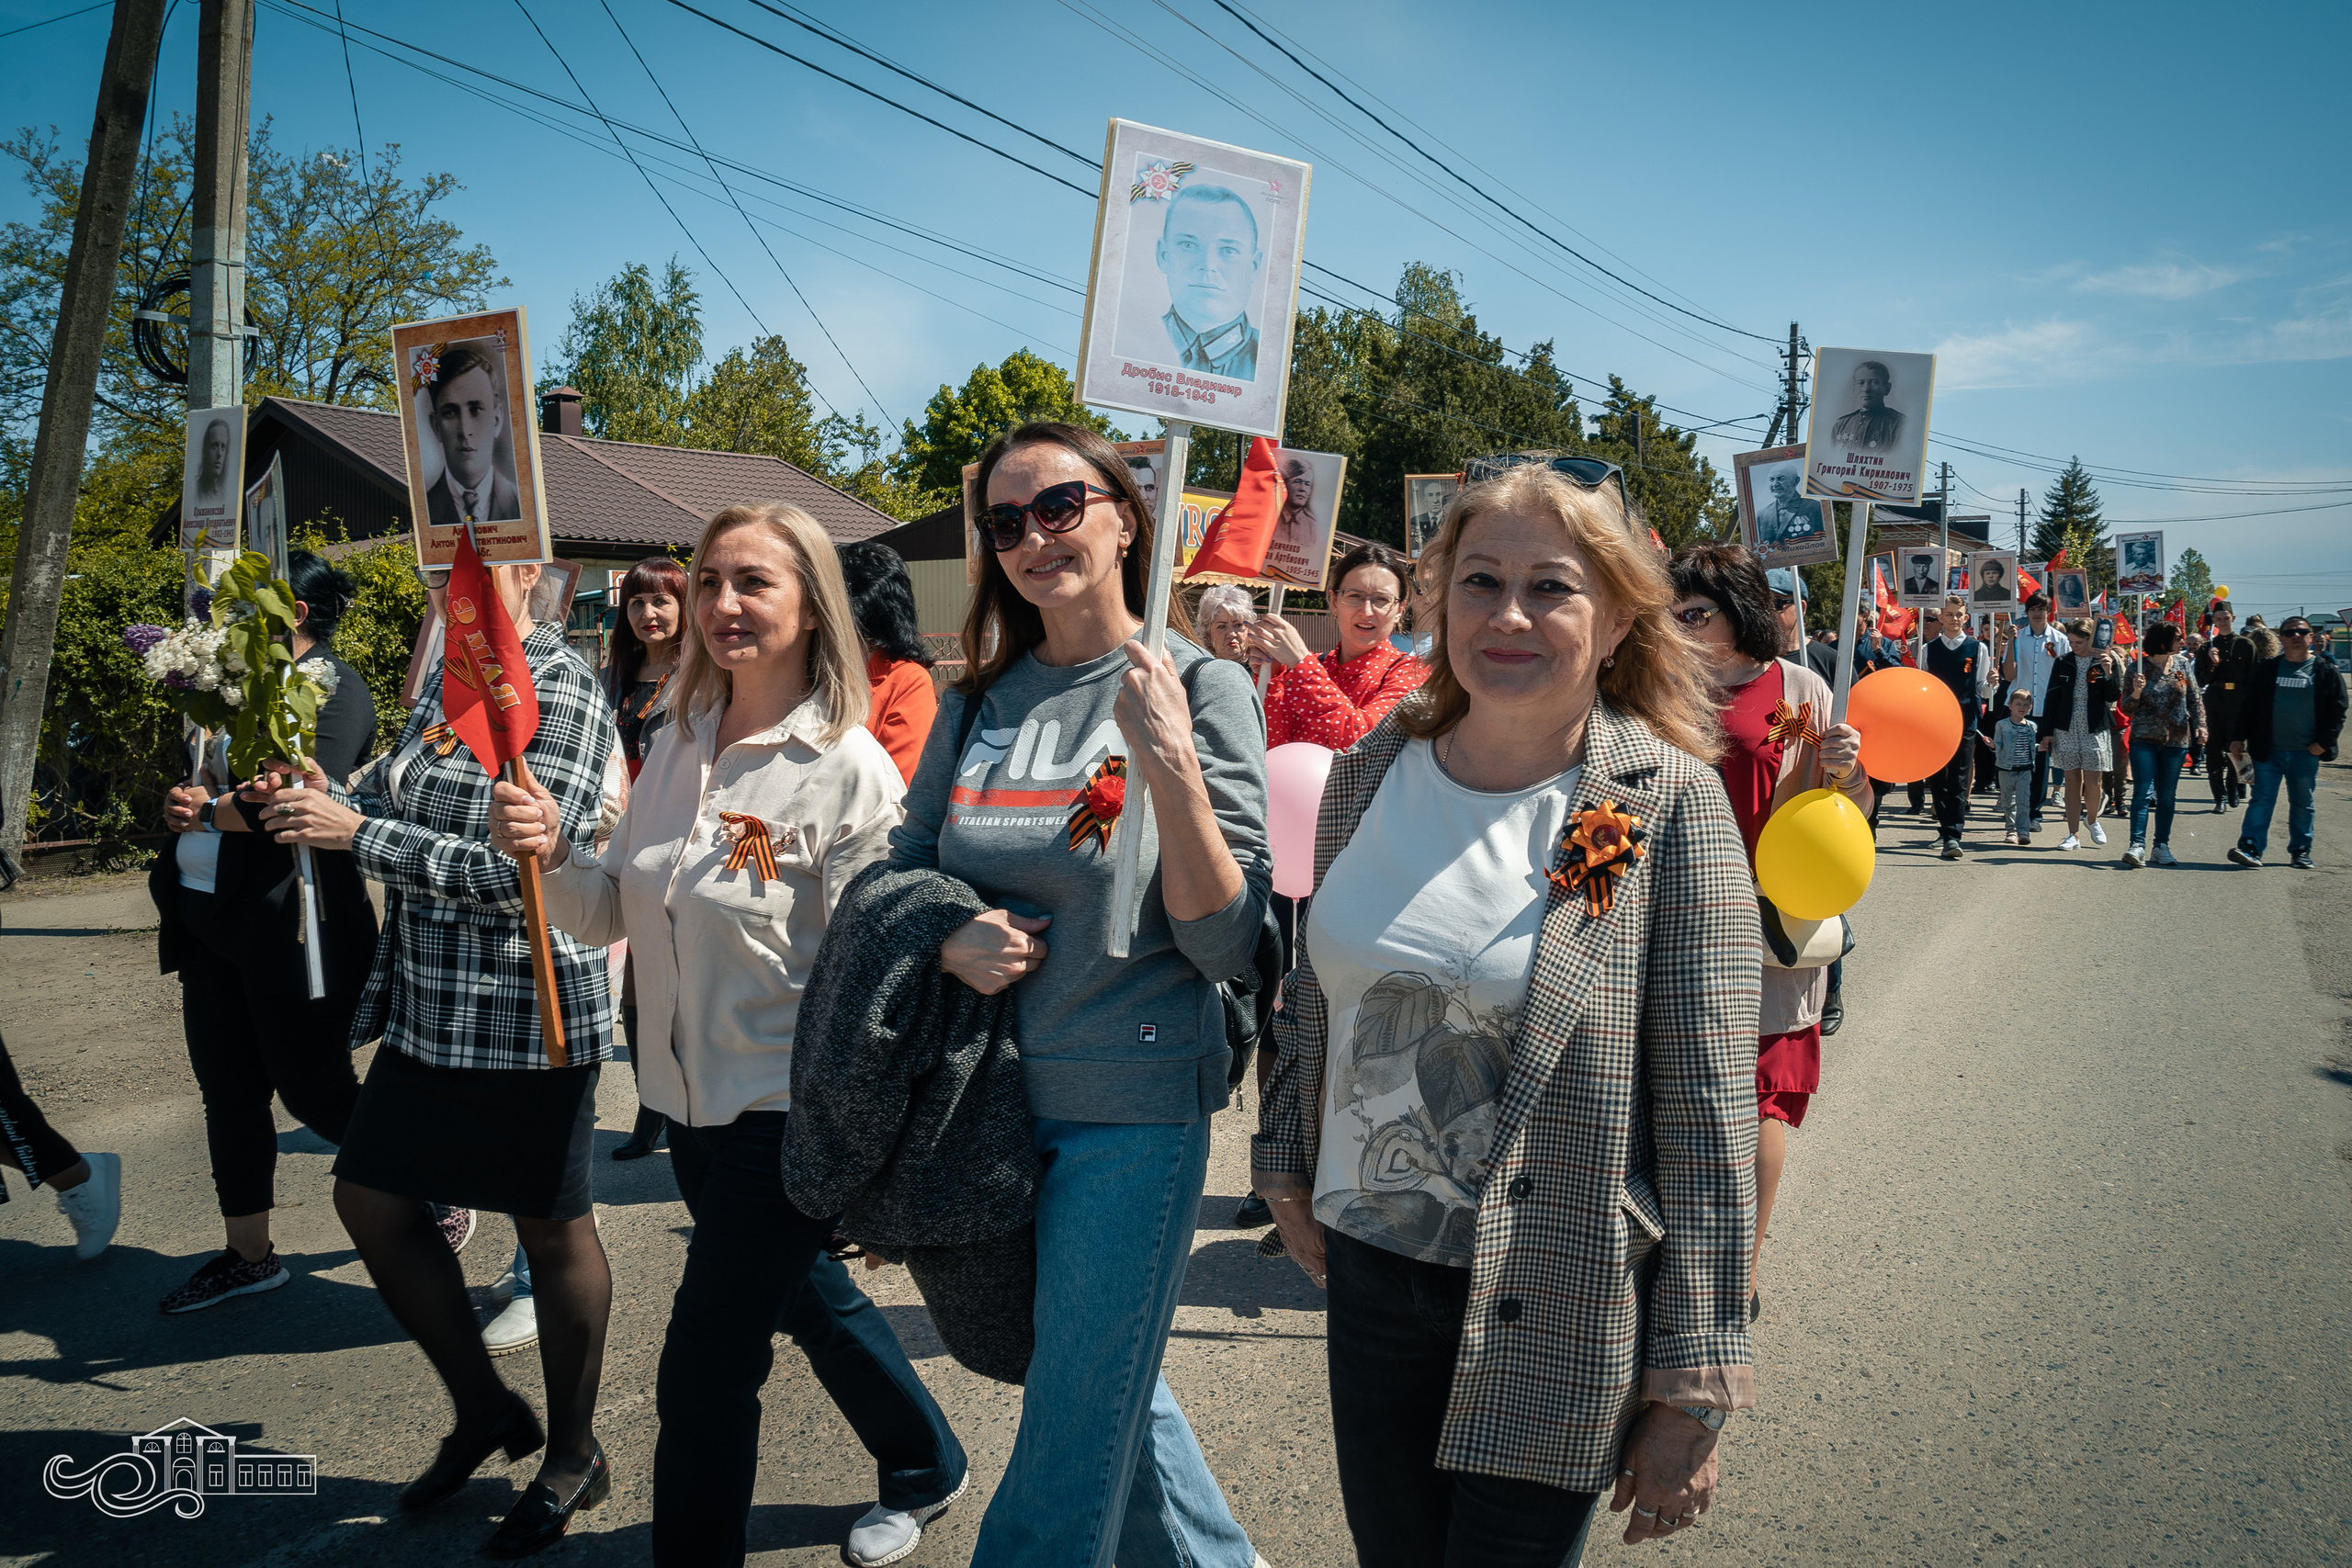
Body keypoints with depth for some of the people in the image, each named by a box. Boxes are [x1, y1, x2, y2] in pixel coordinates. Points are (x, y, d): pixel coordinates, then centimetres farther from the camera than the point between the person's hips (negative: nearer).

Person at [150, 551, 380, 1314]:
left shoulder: (332, 684, -11)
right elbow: (195, 782, 20)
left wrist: (209, 810, -9)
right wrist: (183, 800, -3)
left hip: (290, 924, -8)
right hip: (211, 921, 9)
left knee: (314, 1090, -1)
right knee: (228, 1091, 13)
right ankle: (248, 1256, 26)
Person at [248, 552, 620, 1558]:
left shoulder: (563, 698, -16)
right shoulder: (449, 679, 10)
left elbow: (522, 868, -23)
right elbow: (408, 796, 20)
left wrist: (358, 835, -21)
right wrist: (325, 800, 0)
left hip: (526, 1012, -9)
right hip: (429, 1005, 9)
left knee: (552, 1230, 5)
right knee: (369, 1199, 15)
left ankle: (572, 1455, 26)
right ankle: (485, 1409, 34)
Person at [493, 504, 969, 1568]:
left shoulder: (851, 770, -17)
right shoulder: (678, 749, 3)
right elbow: (612, 912, 7)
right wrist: (549, 852, -12)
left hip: (788, 1109, -8)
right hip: (692, 1100, 8)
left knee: (703, 1380, -1)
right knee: (805, 1295, 26)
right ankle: (926, 1466, 51)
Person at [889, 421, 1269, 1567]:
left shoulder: (1203, 692, -10)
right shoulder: (980, 700, 4)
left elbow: (1227, 943, -15)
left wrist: (1171, 769, -28)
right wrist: (951, 938, -11)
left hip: (1135, 1108, -5)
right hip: (994, 1091, 5)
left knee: (1075, 1430, 5)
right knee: (1111, 1386, 22)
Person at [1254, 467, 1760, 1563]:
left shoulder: (1670, 806, -13)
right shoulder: (1370, 773, 0)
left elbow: (1707, 1114, -13)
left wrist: (1692, 1388, -12)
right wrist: (1289, 1168, 15)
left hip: (1554, 1311, -4)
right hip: (1367, 1272, 4)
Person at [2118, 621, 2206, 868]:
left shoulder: (2183, 664, 5)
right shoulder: (2138, 667, -4)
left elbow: (2195, 699, 11)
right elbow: (2127, 710, -3)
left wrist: (2200, 726, 0)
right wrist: (2136, 693, -21)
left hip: (2176, 740, 3)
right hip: (2144, 739, -3)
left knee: (2167, 796, 8)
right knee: (2142, 793, -11)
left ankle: (2162, 846, 15)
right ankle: (2138, 846, -16)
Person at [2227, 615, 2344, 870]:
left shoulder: (2326, 671, 2)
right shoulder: (2266, 669, 5)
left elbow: (2337, 711, 3)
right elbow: (2248, 706, 6)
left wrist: (2324, 742, -7)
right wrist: (2238, 737, 0)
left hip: (2306, 753, 0)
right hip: (2268, 750, 0)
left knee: (2302, 803, 9)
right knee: (2261, 799, -5)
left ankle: (2301, 851, 19)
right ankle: (2251, 847, -9)